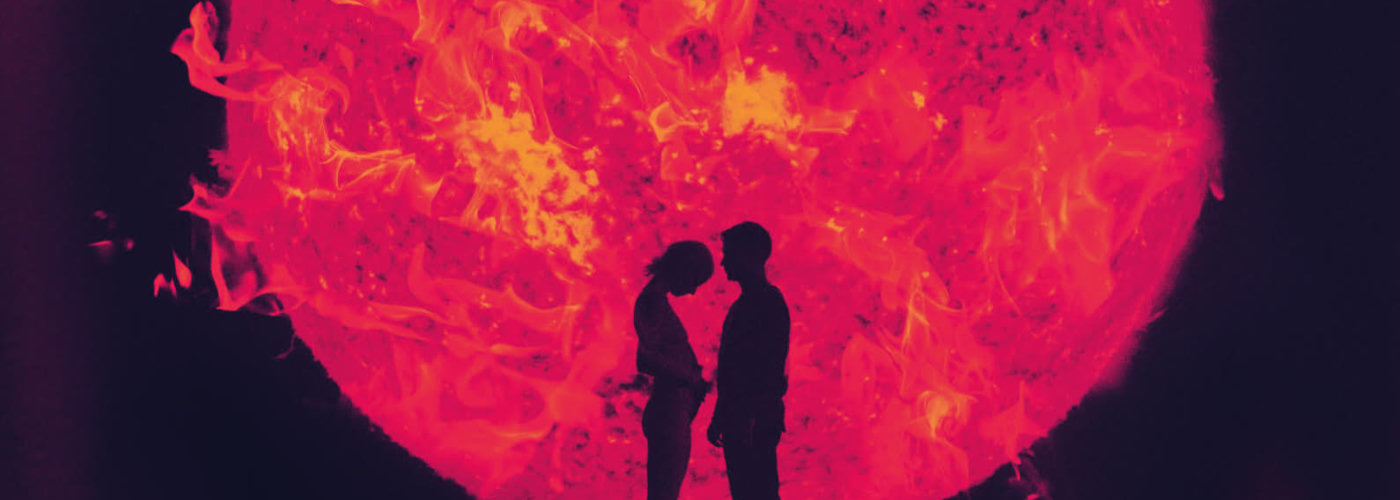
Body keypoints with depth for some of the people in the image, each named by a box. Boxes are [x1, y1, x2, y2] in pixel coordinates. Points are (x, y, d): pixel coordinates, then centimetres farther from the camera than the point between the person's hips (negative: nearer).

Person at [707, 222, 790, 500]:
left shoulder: (770, 303, -11)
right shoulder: (742, 305, 19)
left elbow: (771, 368, -18)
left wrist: (749, 417, -23)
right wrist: (719, 418, 21)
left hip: (756, 422, -9)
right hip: (738, 423, 10)